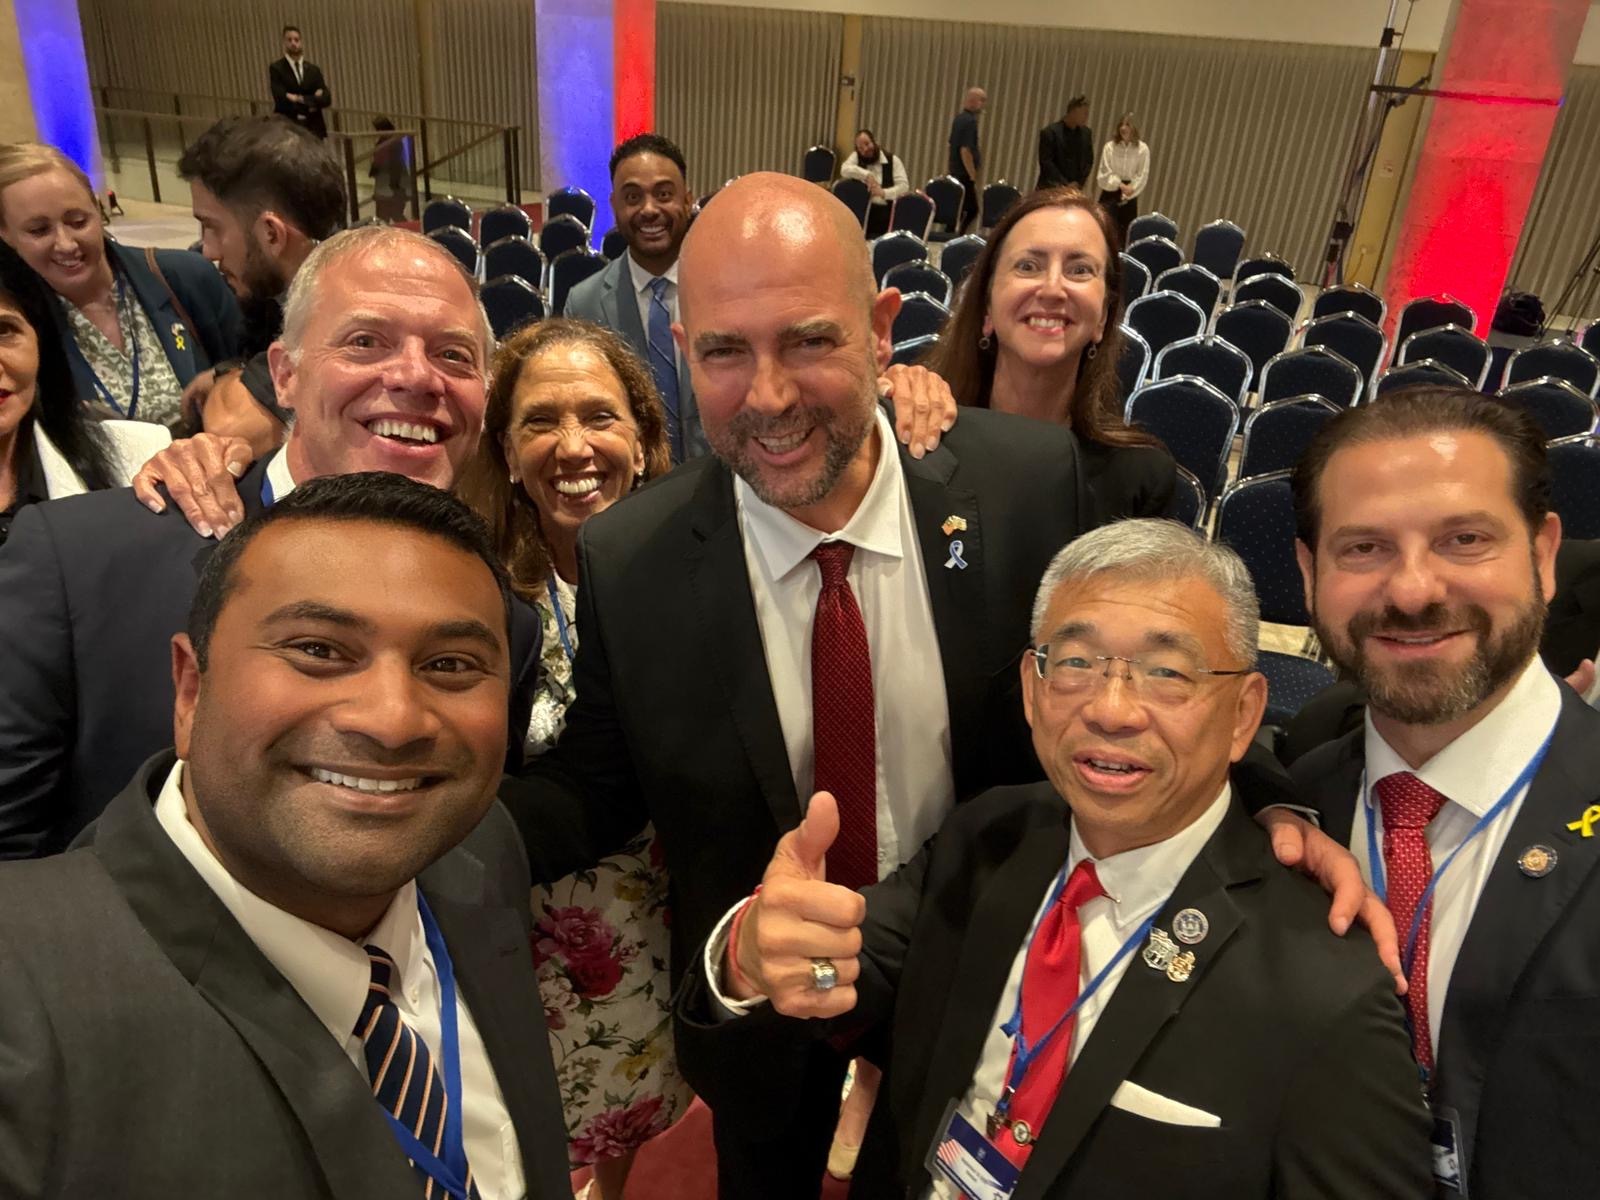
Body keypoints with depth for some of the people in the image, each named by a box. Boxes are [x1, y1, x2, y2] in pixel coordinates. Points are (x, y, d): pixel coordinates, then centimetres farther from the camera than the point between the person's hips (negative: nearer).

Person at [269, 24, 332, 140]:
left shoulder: (314, 70, 16)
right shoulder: (276, 69, 4)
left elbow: (326, 98, 3)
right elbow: (282, 99, -9)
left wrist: (301, 99, -9)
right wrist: (312, 100, -6)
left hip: (314, 130, 4)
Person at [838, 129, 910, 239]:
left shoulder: (893, 160, 5)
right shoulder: (856, 156, 11)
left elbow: (904, 186, -5)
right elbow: (845, 170, -9)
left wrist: (884, 193, -22)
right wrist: (866, 175, -19)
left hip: (885, 210, -1)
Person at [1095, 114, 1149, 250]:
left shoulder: (1142, 149, -6)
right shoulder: (1110, 147, -5)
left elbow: (1142, 176, -4)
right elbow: (1104, 174, -5)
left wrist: (1127, 192, -10)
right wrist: (1120, 185, -15)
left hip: (1130, 197, 1)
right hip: (1110, 193, -1)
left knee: (1125, 231, 4)